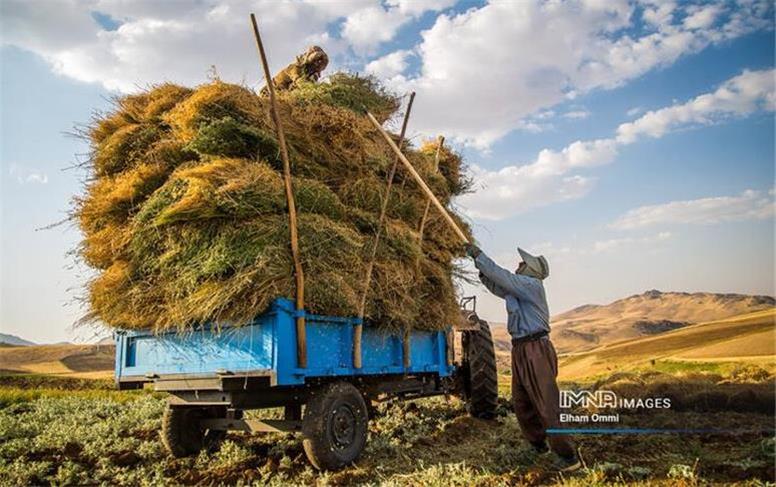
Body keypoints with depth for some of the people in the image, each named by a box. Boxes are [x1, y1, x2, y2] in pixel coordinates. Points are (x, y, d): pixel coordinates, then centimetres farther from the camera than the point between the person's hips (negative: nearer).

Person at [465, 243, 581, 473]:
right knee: (521, 403, 16)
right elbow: (498, 287, 25)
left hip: (536, 350, -10)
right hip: (520, 350, 10)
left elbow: (502, 276, -18)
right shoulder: (518, 287, 15)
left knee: (547, 405, -6)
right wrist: (480, 267, 11)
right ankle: (537, 443, 33)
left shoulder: (531, 285, -13)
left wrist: (478, 255, -9)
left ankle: (569, 456, 2)